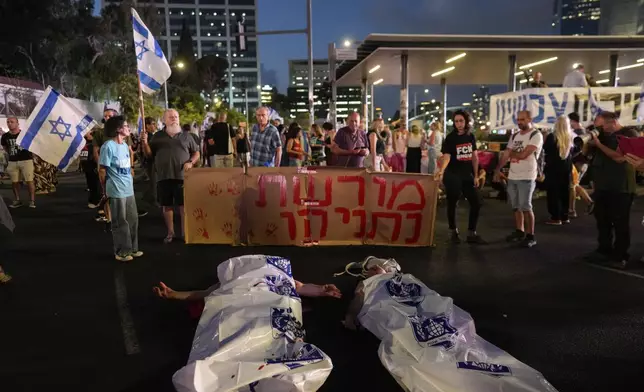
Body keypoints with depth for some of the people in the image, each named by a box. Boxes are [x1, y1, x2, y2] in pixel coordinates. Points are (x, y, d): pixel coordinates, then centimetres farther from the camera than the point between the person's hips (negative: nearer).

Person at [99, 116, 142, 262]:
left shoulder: (125, 145, 13)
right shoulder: (108, 146, -13)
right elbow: (102, 171, -10)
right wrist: (107, 189, -3)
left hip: (129, 190, 8)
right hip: (117, 191, -8)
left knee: (133, 219, 13)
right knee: (120, 222, 1)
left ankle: (132, 248, 25)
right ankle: (121, 251, 13)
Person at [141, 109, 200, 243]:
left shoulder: (186, 136, 8)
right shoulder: (158, 136, 10)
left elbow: (196, 152, 10)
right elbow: (149, 154, 9)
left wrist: (190, 162, -8)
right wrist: (145, 142, -9)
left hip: (182, 176, -1)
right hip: (163, 177, 1)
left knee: (184, 205, 1)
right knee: (167, 205, 7)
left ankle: (185, 232, 11)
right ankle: (170, 232, 18)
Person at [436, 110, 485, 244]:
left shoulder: (471, 136, 5)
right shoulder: (450, 138, -9)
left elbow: (474, 156, 12)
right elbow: (446, 156, -22)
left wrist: (475, 175, 10)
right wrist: (441, 171, -39)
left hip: (467, 175, 5)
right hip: (452, 176, -5)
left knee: (476, 203, 6)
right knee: (452, 204, 5)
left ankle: (471, 233, 17)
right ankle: (453, 232, 23)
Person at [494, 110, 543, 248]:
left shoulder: (536, 135, -8)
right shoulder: (514, 136, 15)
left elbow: (523, 154, -17)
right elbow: (506, 154, 12)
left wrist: (511, 153, 1)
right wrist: (498, 169, 2)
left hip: (526, 177, -7)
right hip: (512, 177, 7)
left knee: (525, 207, -5)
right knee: (516, 206, 13)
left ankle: (530, 236, 4)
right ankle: (519, 232, 25)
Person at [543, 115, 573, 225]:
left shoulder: (552, 137, -14)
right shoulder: (571, 138, 1)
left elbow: (545, 148, -2)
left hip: (553, 168, -5)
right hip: (566, 168, 5)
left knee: (553, 192, -1)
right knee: (564, 192, 13)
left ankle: (556, 217, -3)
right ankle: (564, 216, 19)